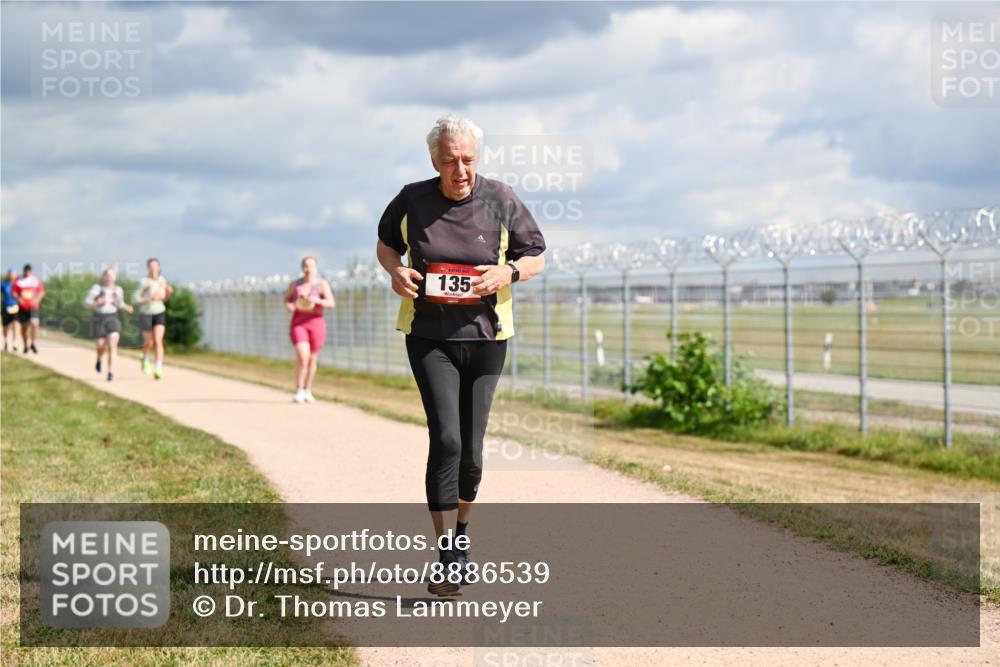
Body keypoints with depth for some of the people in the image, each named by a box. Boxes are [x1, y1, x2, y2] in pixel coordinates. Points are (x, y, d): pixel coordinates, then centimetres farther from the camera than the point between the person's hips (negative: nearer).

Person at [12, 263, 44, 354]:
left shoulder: (36, 280, 2)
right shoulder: (18, 281, 1)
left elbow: (41, 292, 5)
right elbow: (14, 293, 1)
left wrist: (37, 299, -13)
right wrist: (19, 298, -19)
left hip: (33, 306, -1)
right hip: (23, 307, 1)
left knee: (34, 324, -19)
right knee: (24, 326, 9)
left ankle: (33, 344, -12)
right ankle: (26, 345, 23)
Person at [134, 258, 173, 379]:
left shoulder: (162, 280, 1)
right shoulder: (144, 281, -13)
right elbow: (135, 299, -13)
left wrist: (168, 293, -9)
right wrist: (149, 299, -27)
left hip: (159, 313, 2)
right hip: (146, 314, -2)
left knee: (158, 341, -15)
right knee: (149, 343, 10)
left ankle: (158, 369, -22)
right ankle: (145, 359, 43)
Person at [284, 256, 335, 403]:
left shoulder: (322, 284, -1)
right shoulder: (295, 284, 4)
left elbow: (331, 303, -8)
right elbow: (286, 299, 17)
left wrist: (318, 300, -26)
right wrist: (288, 305, -7)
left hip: (316, 322, 1)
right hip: (298, 323, -1)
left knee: (312, 359, 9)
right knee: (302, 356, -18)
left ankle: (307, 391, 25)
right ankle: (298, 391, -7)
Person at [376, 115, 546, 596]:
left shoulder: (501, 201, -3)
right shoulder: (412, 200, -2)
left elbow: (537, 258, 6)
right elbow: (385, 243, 16)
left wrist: (508, 272, -16)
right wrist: (395, 269, -7)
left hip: (486, 337, 1)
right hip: (429, 337, -1)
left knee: (470, 448, 8)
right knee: (445, 439, -16)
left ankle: (461, 534, 35)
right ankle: (445, 559, -11)